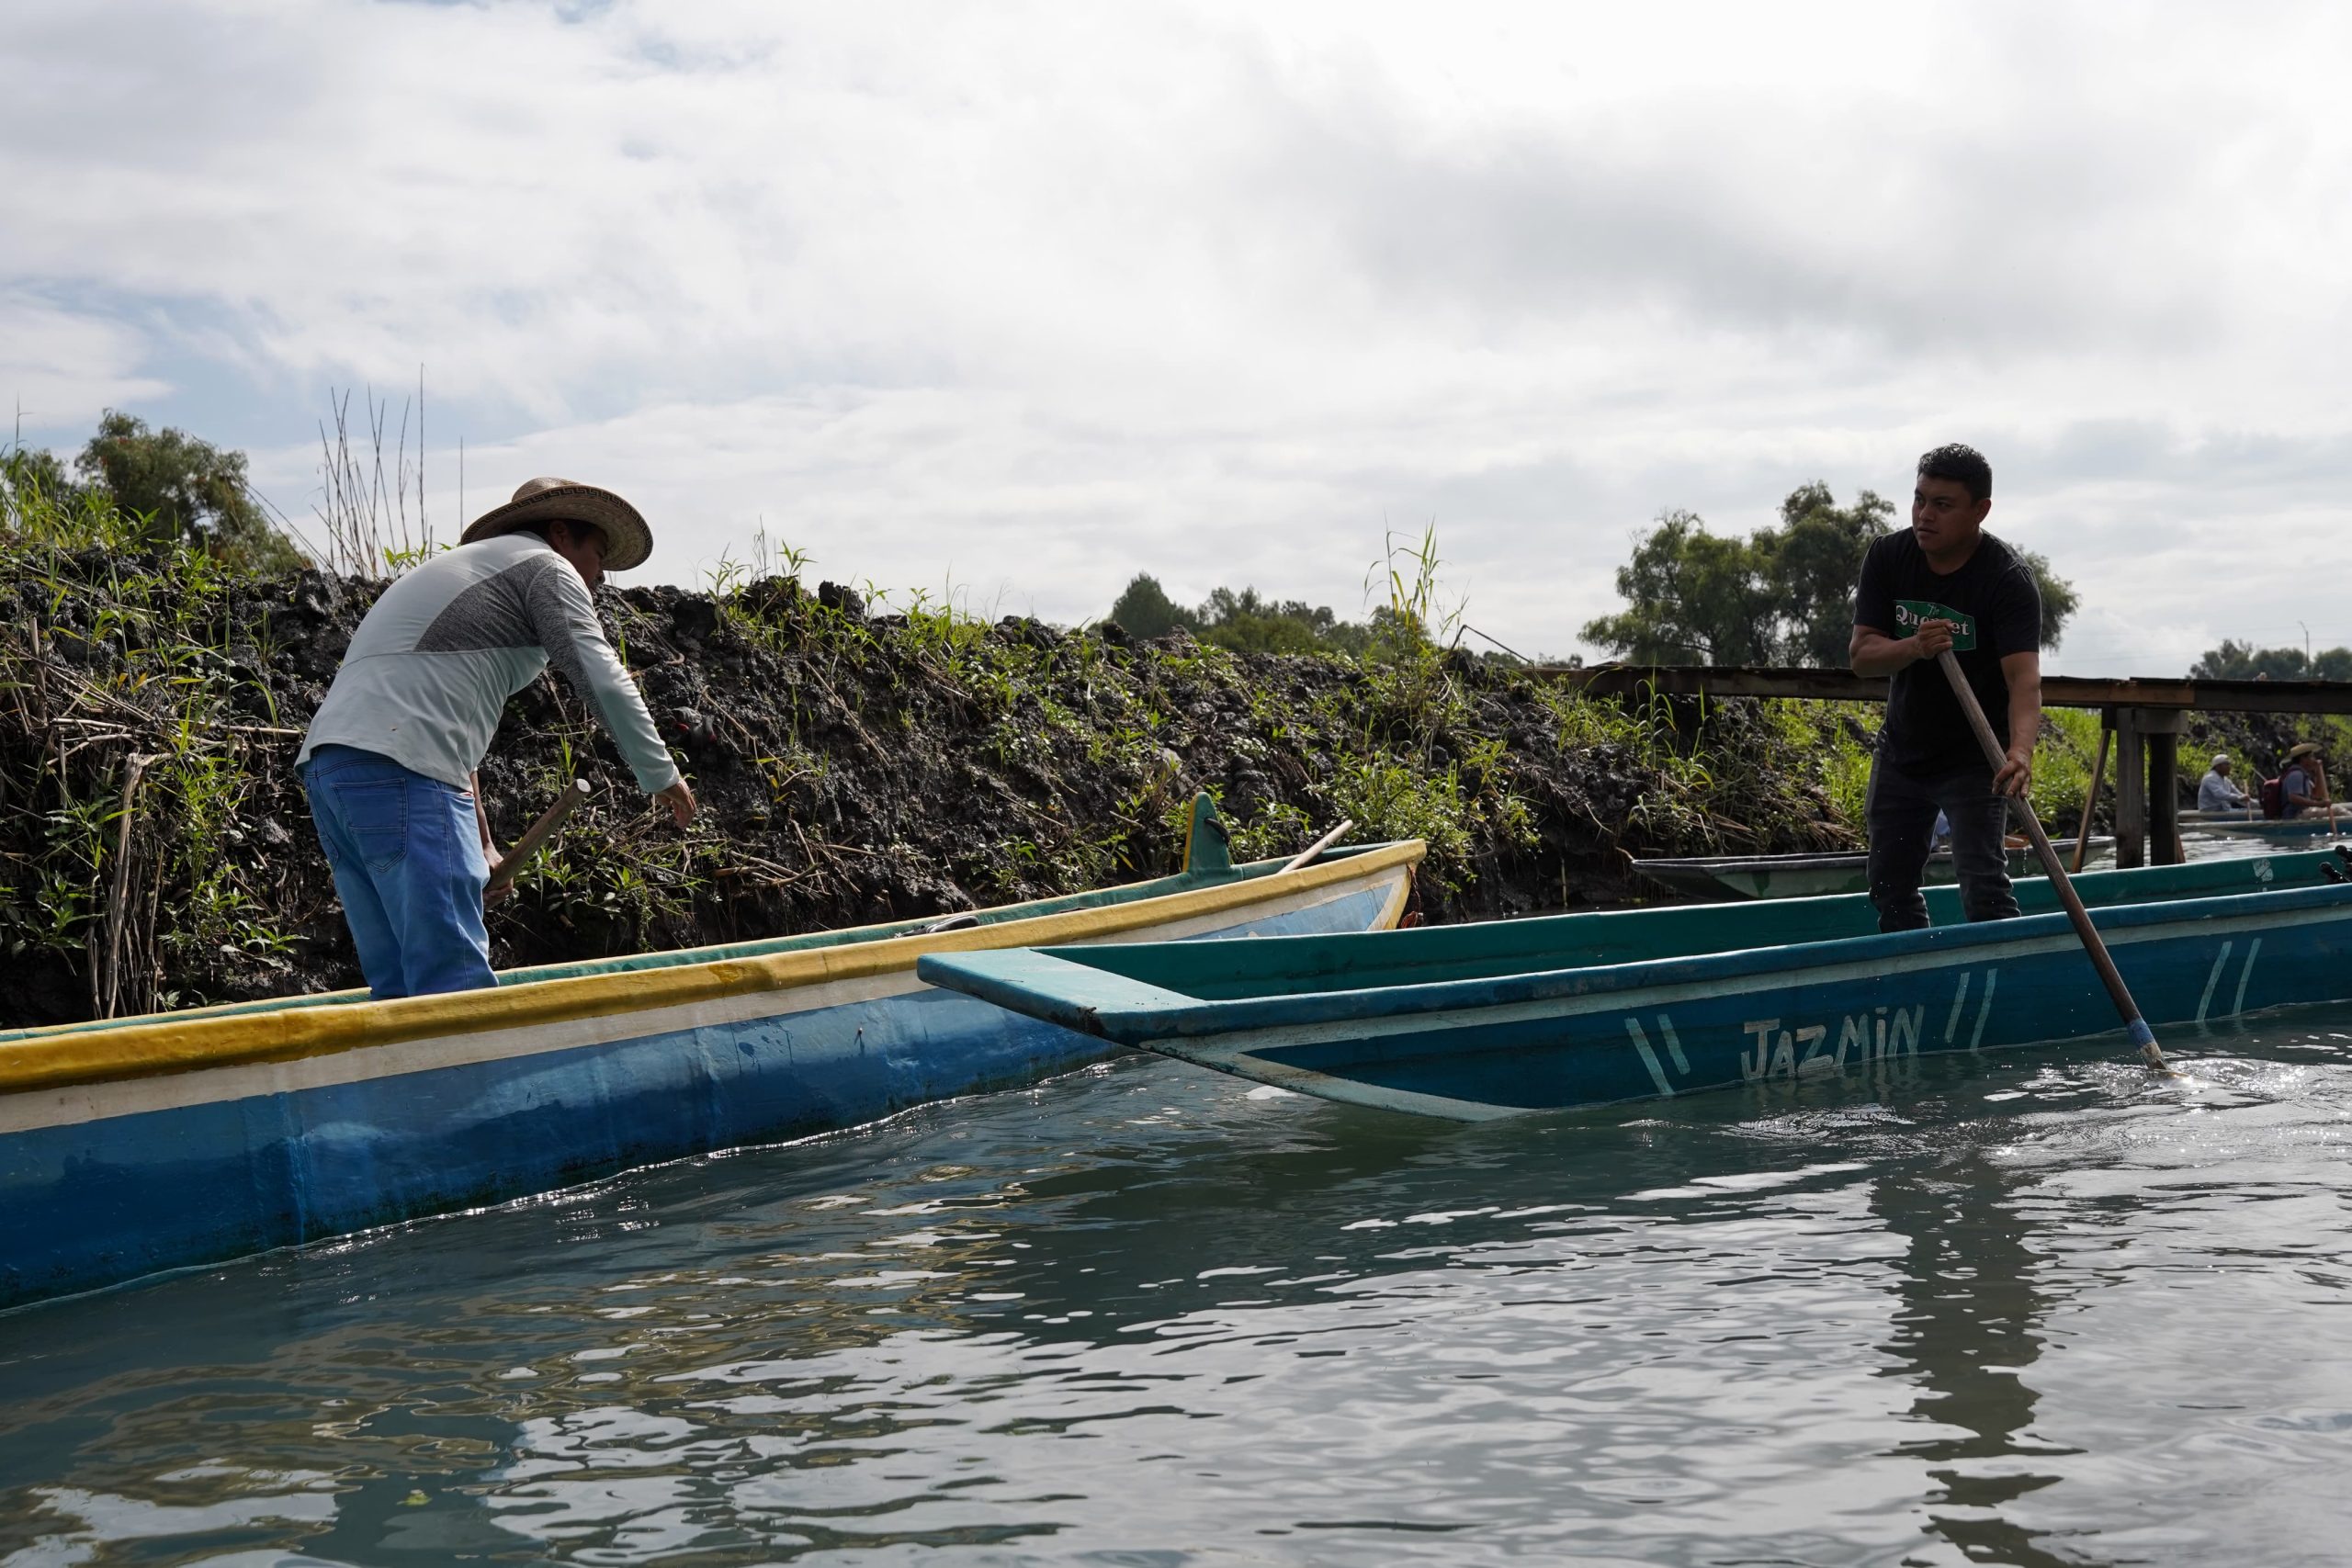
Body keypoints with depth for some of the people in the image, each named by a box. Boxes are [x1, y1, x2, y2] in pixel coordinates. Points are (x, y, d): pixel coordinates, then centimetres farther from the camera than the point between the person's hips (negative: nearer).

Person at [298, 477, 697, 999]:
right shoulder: (546, 567, 9)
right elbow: (604, 682, -2)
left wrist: (481, 846, 30)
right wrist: (662, 776, 10)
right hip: (398, 770, -9)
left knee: (398, 985, 6)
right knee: (457, 984, -14)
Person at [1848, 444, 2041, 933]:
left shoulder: (2008, 578, -21)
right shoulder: (1888, 557, -7)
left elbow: (2023, 676, -33)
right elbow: (1861, 654, -11)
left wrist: (2020, 750, -51)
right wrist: (1915, 647, -33)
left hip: (1975, 759, -5)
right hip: (1902, 749, 5)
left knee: (1983, 887, -15)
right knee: (1890, 886, 12)